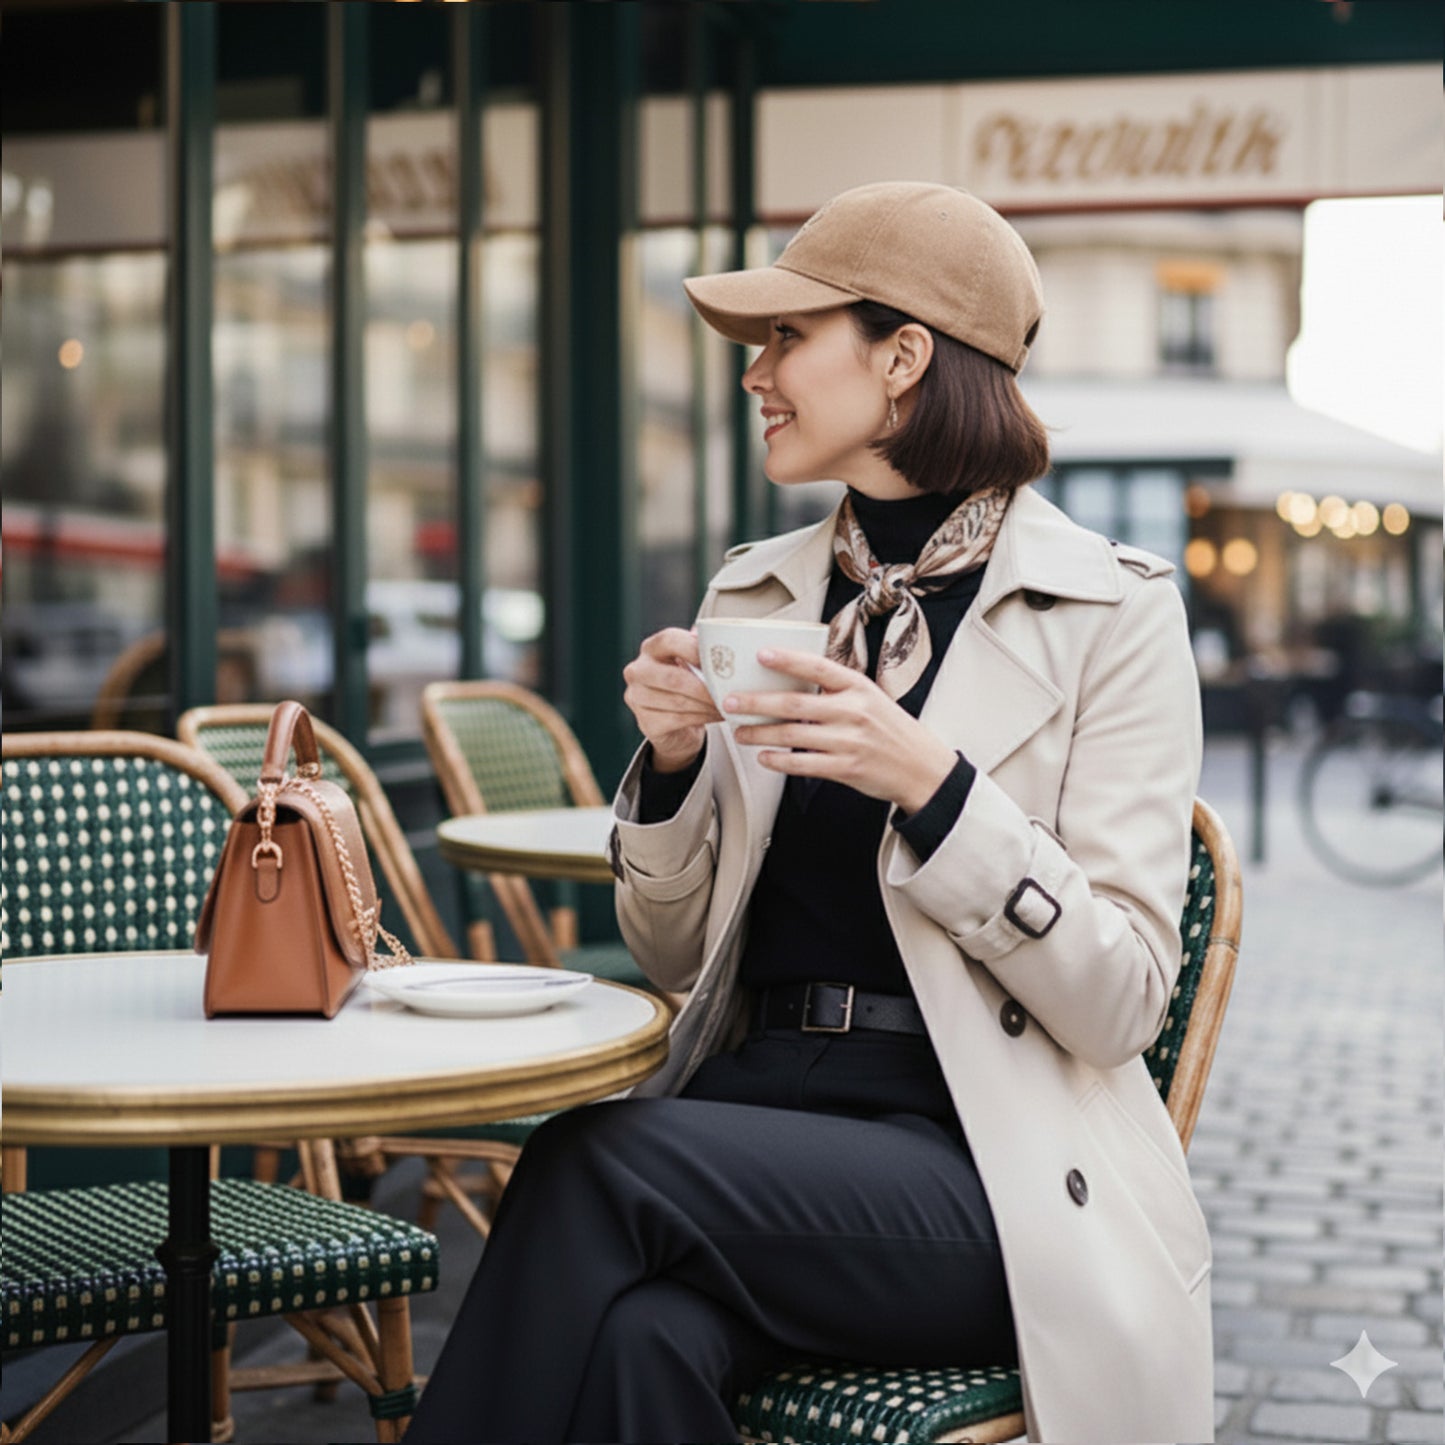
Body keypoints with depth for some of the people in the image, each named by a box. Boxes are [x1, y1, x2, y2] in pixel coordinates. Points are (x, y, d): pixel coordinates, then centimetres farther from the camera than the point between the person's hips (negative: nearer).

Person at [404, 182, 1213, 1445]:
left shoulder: (1109, 611, -3)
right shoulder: (758, 592, 13)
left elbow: (1121, 1002, -9)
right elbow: (675, 956, 15)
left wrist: (930, 782, -21)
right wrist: (674, 761, -4)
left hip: (979, 1161, -3)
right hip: (756, 1103, 4)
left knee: (597, 1161, -28)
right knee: (643, 1334, -31)